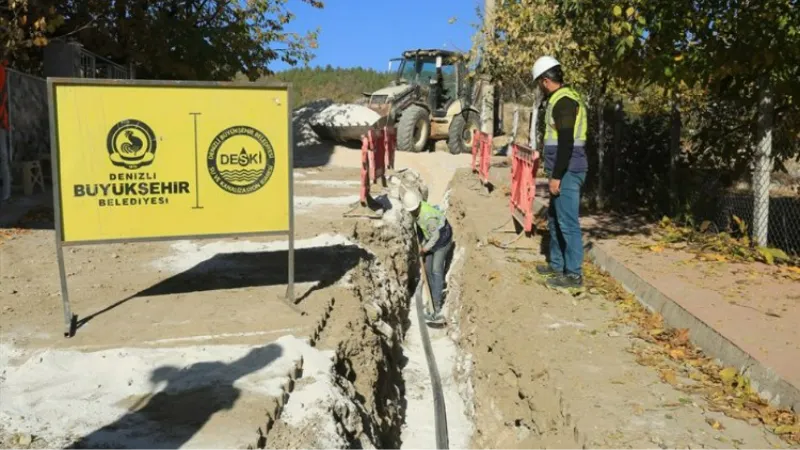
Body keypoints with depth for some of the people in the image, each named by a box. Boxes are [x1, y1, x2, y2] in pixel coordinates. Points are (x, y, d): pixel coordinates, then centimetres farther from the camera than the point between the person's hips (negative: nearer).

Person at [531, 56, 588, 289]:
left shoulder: (563, 101, -16)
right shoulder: (565, 97, 16)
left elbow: (566, 142, -23)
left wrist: (556, 176, -21)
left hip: (567, 171, -11)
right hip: (565, 170, 11)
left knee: (567, 222, -5)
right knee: (555, 219, 19)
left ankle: (573, 274, 2)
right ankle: (557, 264, 31)